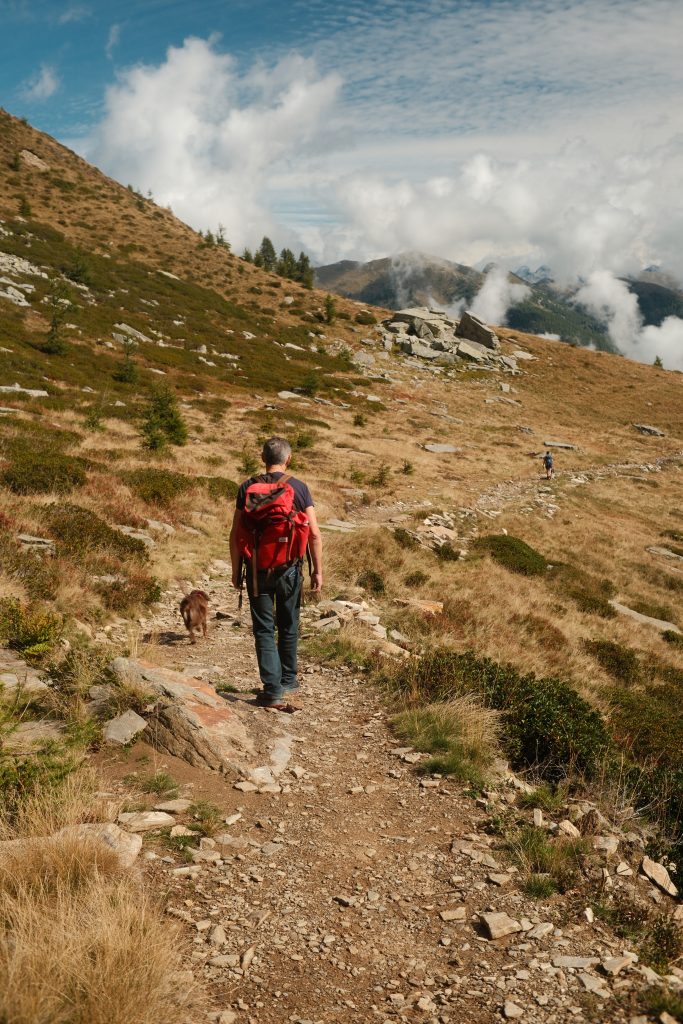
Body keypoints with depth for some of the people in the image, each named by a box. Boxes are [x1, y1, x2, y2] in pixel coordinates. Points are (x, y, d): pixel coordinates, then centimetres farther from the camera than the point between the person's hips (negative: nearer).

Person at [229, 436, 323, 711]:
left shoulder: (247, 488, -1)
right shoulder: (299, 488, -3)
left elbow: (235, 535, -1)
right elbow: (315, 534, -6)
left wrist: (236, 570, 7)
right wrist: (318, 571, 1)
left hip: (257, 568, 0)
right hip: (290, 568, 0)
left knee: (264, 629, 6)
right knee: (288, 627, 17)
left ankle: (273, 690, -1)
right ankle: (288, 683, 29)